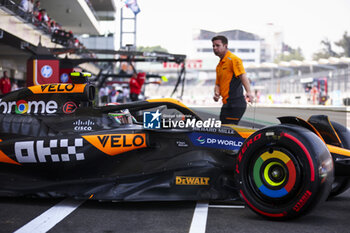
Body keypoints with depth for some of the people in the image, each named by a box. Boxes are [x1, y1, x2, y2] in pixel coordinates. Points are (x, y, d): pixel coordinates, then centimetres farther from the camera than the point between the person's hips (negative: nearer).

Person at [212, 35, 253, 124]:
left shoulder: (233, 59, -8)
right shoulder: (219, 65, 20)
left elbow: (243, 76, -20)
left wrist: (248, 92, -35)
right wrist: (216, 94, 0)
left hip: (235, 103, -10)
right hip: (226, 104, 10)